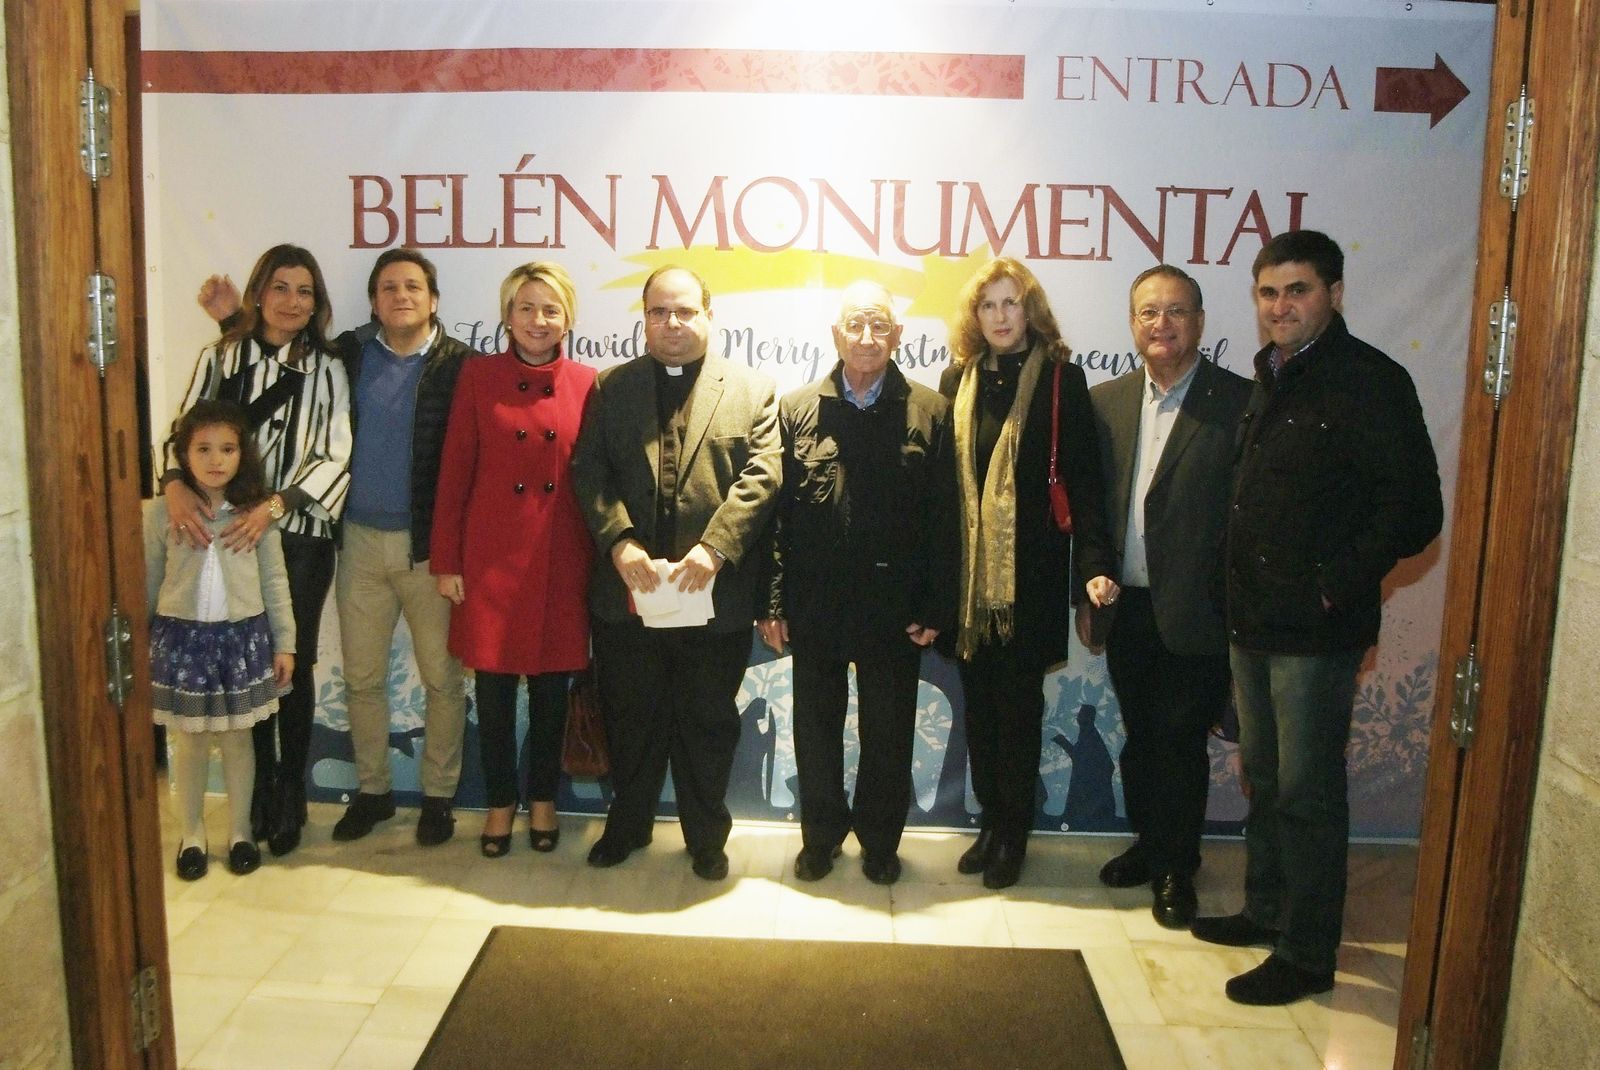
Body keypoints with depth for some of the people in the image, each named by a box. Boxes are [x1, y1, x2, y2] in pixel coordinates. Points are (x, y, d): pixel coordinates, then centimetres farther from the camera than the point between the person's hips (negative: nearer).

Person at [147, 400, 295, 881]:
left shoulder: (256, 513, -4)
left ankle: (240, 831, 27)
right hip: (180, 637, 0)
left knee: (237, 737, 12)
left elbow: (275, 582, 1)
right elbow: (148, 583, 3)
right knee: (189, 741, 11)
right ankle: (191, 834, 28)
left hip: (242, 636, 0)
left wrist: (284, 642, 1)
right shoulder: (163, 512, -5)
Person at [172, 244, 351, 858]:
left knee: (292, 665, 5)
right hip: (224, 533, 1)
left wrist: (274, 506, -17)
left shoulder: (325, 370, 1)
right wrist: (175, 482, -17)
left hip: (299, 537, -1)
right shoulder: (218, 358, 6)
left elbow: (334, 458, -5)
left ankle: (289, 797, 20)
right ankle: (258, 790, 23)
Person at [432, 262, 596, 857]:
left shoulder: (585, 384, 2)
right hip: (491, 554, 0)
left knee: (551, 687, 10)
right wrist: (446, 560, -3)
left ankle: (542, 800, 28)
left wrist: (601, 558, 2)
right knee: (494, 688, 7)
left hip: (561, 557, 1)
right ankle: (500, 803, 26)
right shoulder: (479, 377, 0)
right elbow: (454, 472, 0)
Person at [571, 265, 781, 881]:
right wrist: (620, 542, -15)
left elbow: (760, 477, -6)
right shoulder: (611, 387, 11)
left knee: (707, 724, 10)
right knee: (630, 720, 13)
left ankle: (706, 837, 28)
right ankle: (627, 825, 33)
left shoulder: (753, 391, 6)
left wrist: (713, 548, -18)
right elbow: (590, 473, 1)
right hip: (627, 590, 2)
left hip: (716, 593, -1)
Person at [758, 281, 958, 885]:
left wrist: (935, 608, -6)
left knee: (888, 732, 11)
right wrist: (773, 602, -4)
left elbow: (944, 519, -2)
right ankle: (821, 835, 32)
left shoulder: (931, 413, 0)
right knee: (816, 726, 13)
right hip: (815, 603, 1)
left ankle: (879, 840, 31)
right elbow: (777, 512, 0)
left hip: (894, 604, -1)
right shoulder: (796, 410, 3)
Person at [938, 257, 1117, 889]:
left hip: (1030, 571, -3)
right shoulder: (959, 379, 8)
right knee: (978, 700, 9)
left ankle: (1014, 835, 19)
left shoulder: (1060, 379, -2)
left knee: (1019, 701, 5)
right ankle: (990, 821, 24)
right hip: (967, 570, 3)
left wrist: (1095, 563, -17)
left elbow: (1082, 477, -7)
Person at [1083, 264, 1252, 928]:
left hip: (1196, 613, -4)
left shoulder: (1239, 403, -9)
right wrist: (1087, 592, 8)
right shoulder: (1106, 402, 6)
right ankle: (1149, 844, 37)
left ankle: (1176, 869, 25)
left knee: (1180, 742, 6)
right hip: (1127, 607, 5)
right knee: (1139, 738, 17)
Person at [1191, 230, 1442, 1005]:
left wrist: (1336, 585, -16)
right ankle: (1266, 910, 36)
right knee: (1263, 778, 19)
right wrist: (1240, 597, 9)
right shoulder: (1270, 379, 13)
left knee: (1307, 790, 2)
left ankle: (1306, 955, 15)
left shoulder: (1369, 382, -12)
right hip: (1254, 620, 8)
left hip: (1316, 629, -8)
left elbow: (1414, 510, -16)